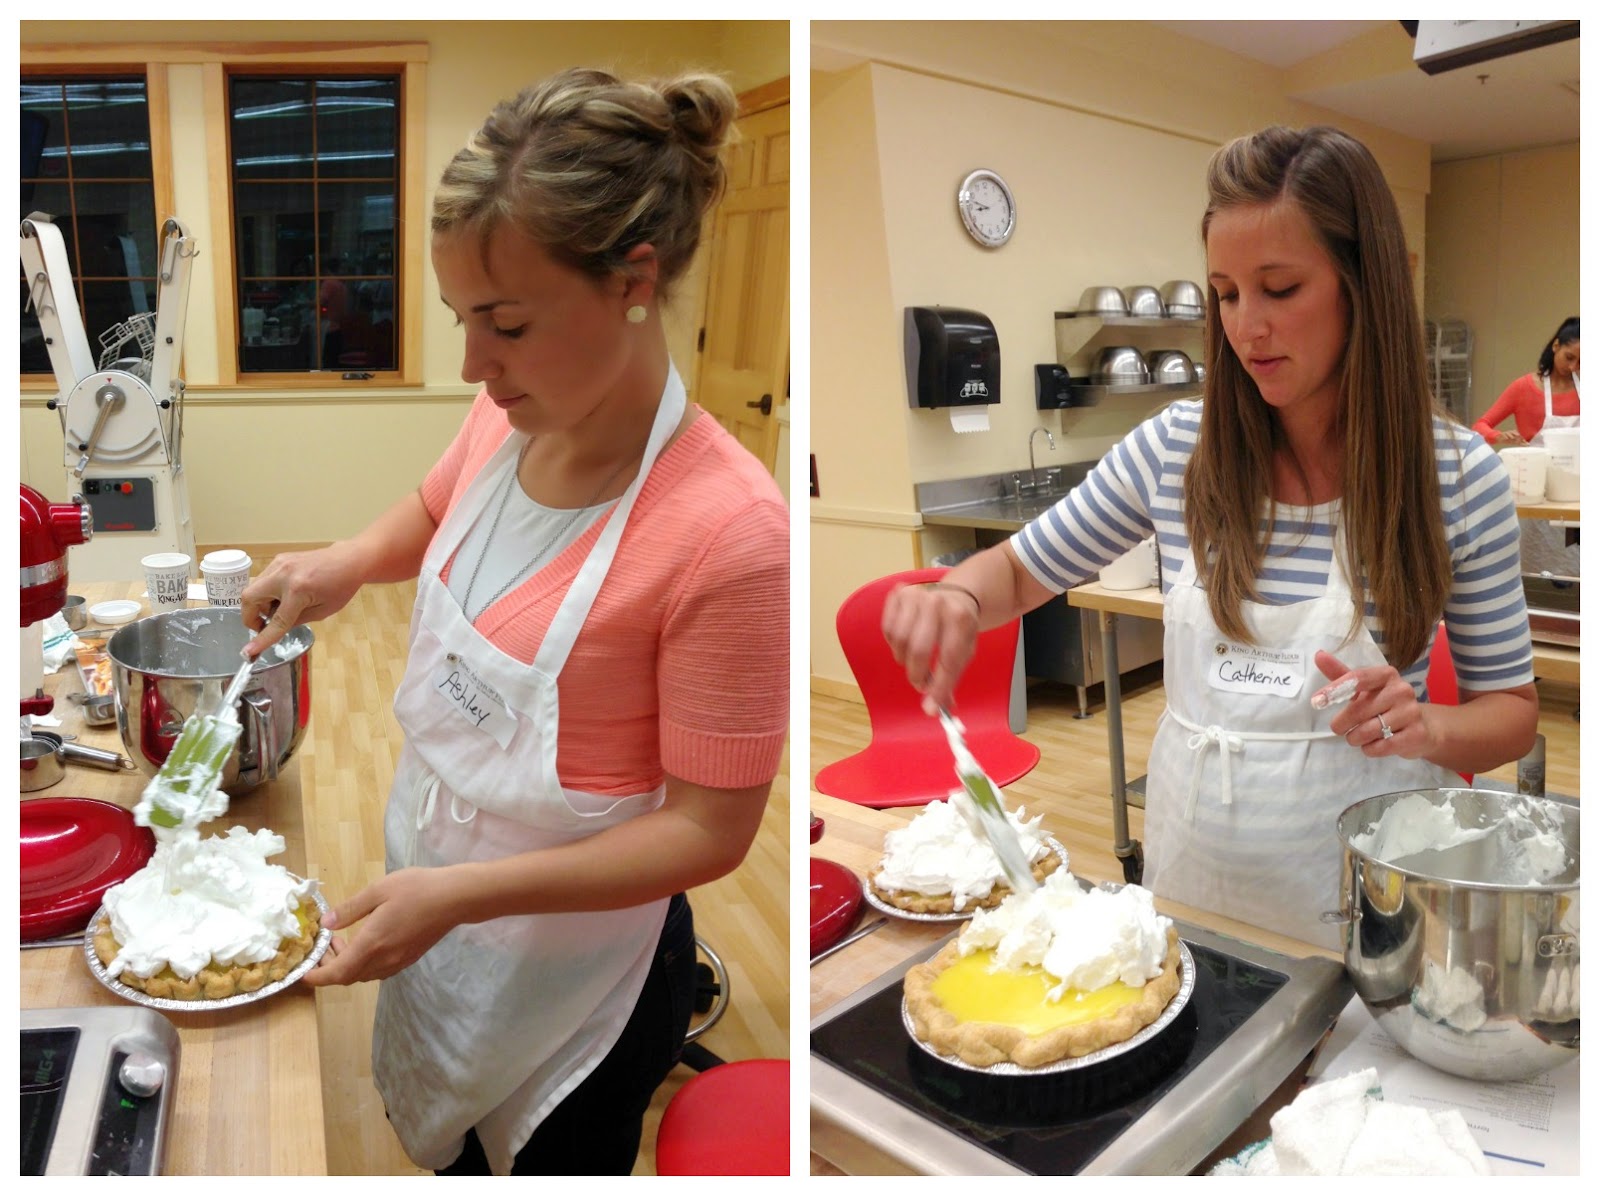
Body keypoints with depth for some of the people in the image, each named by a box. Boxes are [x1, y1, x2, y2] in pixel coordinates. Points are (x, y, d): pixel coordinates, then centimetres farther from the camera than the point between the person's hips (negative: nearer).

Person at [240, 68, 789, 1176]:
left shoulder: (726, 532, -32)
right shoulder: (510, 417, -11)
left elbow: (710, 828, -24)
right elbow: (435, 511, 13)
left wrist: (459, 892, -28)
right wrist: (342, 566, -7)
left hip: (570, 979, -6)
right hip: (432, 902, 7)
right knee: (446, 1147, 31)